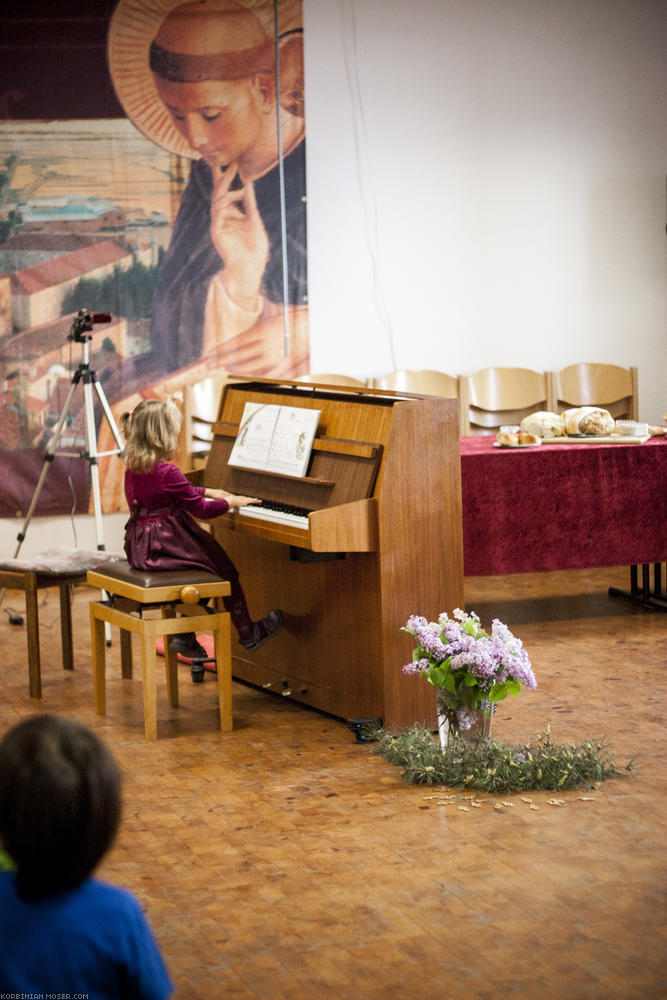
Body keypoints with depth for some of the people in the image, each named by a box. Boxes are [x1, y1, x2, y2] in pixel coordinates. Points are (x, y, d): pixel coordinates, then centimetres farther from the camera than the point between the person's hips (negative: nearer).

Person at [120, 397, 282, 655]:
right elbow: (200, 509, -13)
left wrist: (207, 492, 27)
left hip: (140, 550, 9)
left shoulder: (132, 467, 6)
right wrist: (230, 502, 3)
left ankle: (185, 636, 22)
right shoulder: (168, 473, -22)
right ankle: (248, 634, 22)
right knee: (224, 568, 9)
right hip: (163, 547, -9)